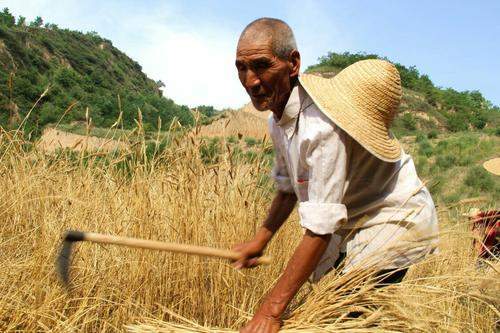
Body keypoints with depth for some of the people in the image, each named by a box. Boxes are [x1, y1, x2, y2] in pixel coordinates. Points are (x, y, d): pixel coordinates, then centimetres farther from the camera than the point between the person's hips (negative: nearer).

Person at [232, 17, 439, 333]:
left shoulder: (321, 124, -34)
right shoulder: (280, 116, -4)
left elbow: (321, 228, -34)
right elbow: (288, 186, 12)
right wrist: (260, 241, 10)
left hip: (393, 222, -9)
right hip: (352, 224, 9)